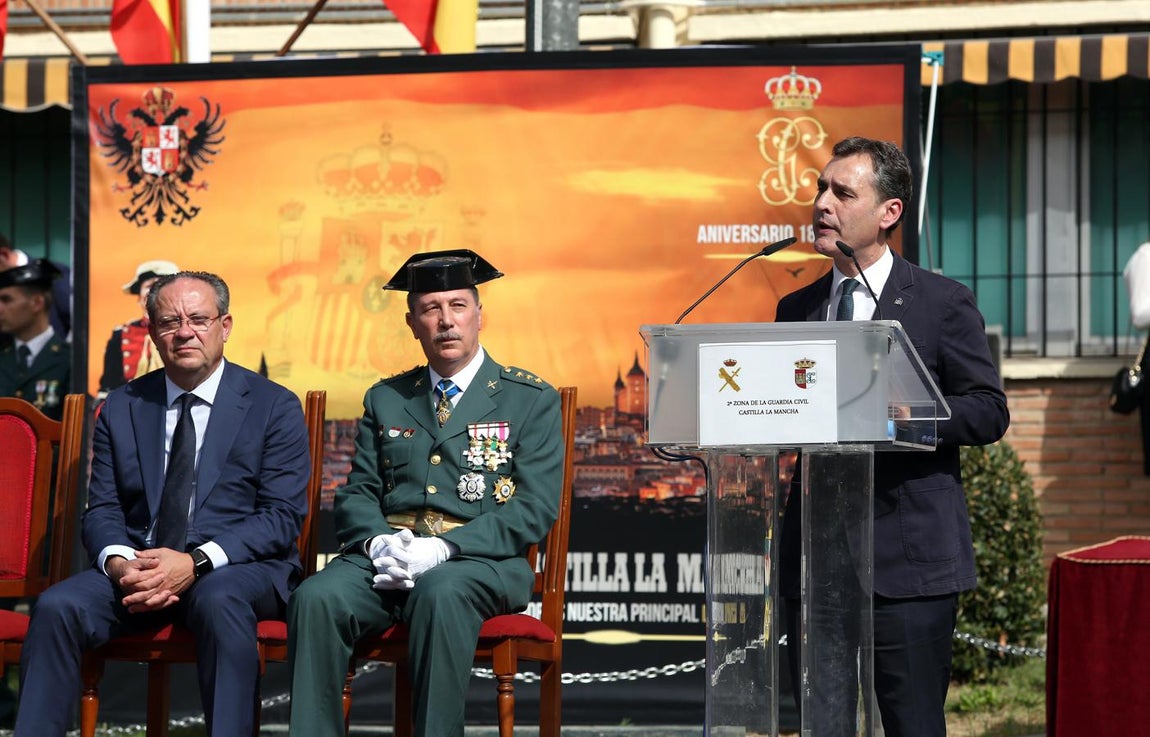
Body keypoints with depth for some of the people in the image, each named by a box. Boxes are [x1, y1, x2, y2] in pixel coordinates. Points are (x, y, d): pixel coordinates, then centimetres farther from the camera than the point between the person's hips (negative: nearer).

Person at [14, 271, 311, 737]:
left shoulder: (274, 407, 4)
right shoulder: (121, 410, 15)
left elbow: (283, 516, -4)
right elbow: (102, 510, 11)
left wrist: (196, 563, -18)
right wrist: (118, 563, -14)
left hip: (239, 566, -3)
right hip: (136, 567, 3)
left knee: (218, 601, -39)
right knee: (56, 607, -26)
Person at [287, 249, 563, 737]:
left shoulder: (531, 400, 9)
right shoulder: (385, 400, 22)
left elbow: (534, 508, -2)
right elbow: (356, 494, 16)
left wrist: (443, 549, -15)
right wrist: (379, 542, -9)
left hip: (481, 562, -3)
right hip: (386, 557, 3)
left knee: (440, 593, -39)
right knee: (316, 598, -29)